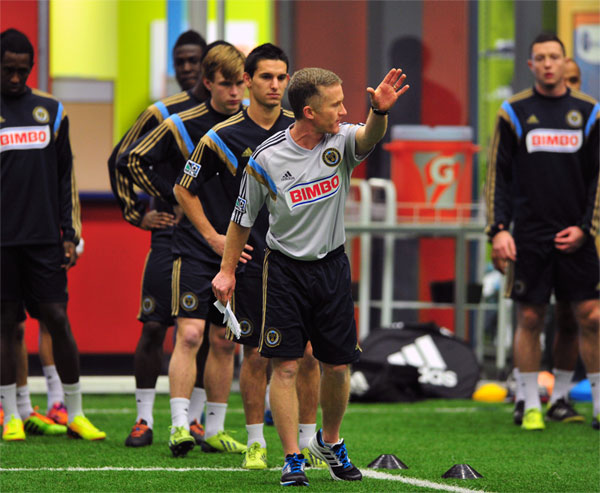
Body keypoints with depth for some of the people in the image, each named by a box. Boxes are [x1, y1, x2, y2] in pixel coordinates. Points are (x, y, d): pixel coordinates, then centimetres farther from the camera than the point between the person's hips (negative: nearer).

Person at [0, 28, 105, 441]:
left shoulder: (51, 111, 9)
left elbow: (66, 176, 14)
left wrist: (71, 233, 8)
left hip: (45, 237, 2)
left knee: (58, 319, 0)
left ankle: (75, 414, 8)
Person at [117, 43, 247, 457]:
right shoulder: (183, 125, -6)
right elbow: (132, 160, 3)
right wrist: (172, 194, -1)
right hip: (194, 247, -3)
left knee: (226, 343, 6)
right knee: (190, 333, -13)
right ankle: (180, 426, -12)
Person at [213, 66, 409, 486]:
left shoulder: (341, 142, -7)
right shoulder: (266, 160, -11)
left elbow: (370, 137, -31)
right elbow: (243, 219, 4)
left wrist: (380, 111, -52)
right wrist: (227, 271, 7)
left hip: (332, 266, 2)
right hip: (285, 269, -2)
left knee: (338, 365, 7)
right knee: (286, 365, -7)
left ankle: (330, 442, 31)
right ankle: (293, 459, -1)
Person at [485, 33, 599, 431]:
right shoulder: (514, 113, 3)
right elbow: (497, 175, 4)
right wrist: (499, 230, -6)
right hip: (529, 234, -1)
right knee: (530, 318, 1)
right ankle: (531, 406, 10)